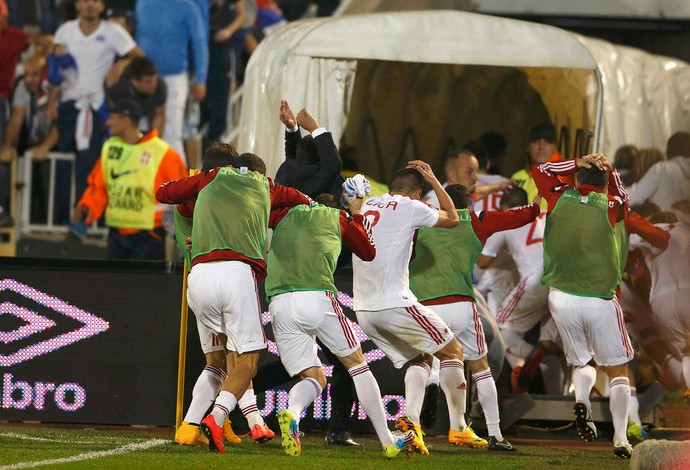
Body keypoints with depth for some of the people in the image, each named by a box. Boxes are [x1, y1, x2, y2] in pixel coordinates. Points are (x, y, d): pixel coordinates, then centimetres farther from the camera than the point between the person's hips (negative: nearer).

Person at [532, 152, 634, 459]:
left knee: (581, 362, 20)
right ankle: (620, 439, 2)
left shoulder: (560, 198, -2)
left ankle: (581, 398, -13)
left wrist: (577, 164, 13)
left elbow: (540, 171, 17)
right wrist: (609, 170, 19)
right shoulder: (610, 207, -5)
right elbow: (622, 198, 21)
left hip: (561, 298, 2)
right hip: (599, 301, -2)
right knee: (617, 370, 10)